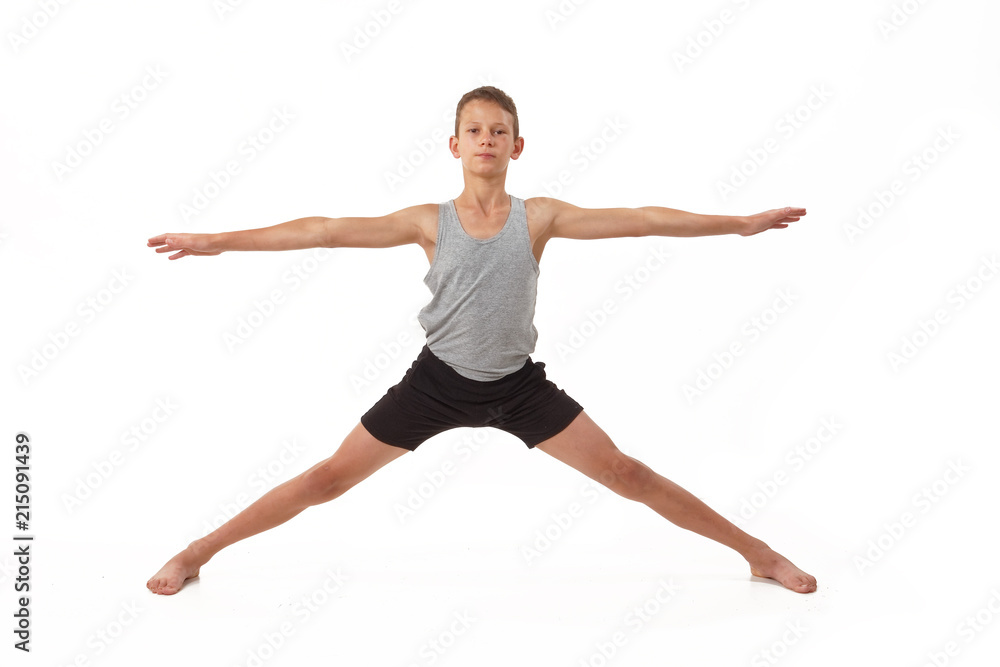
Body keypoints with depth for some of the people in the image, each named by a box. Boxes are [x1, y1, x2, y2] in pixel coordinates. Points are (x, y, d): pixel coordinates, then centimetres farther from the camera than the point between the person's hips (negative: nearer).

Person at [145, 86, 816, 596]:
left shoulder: (539, 216, -7)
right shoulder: (429, 221, -7)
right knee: (329, 478, 3)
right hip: (438, 381, 0)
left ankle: (758, 551, 18)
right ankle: (199, 551, 19)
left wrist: (742, 223, -10)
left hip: (520, 384, 0)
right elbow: (326, 231, -10)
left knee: (627, 474, 2)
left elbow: (640, 219, -9)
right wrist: (216, 241, -11)